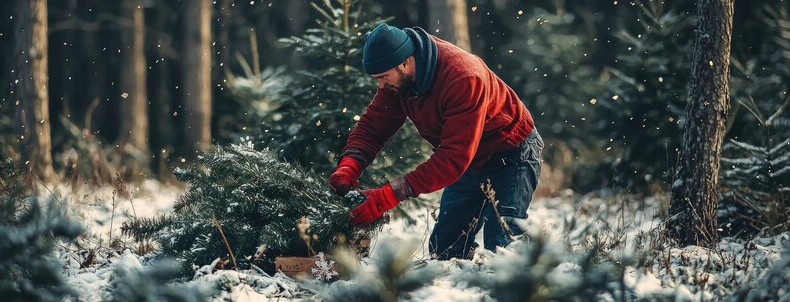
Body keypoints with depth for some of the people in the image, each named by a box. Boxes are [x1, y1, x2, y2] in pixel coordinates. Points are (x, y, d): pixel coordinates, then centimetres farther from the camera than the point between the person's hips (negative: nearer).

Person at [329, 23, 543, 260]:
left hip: (513, 153, -8)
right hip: (471, 161, 8)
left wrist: (389, 196, -45)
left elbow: (454, 158, -40)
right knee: (442, 249, 7)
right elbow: (372, 127, -7)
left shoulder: (464, 78, -37)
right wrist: (348, 167, -29)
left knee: (499, 248, -19)